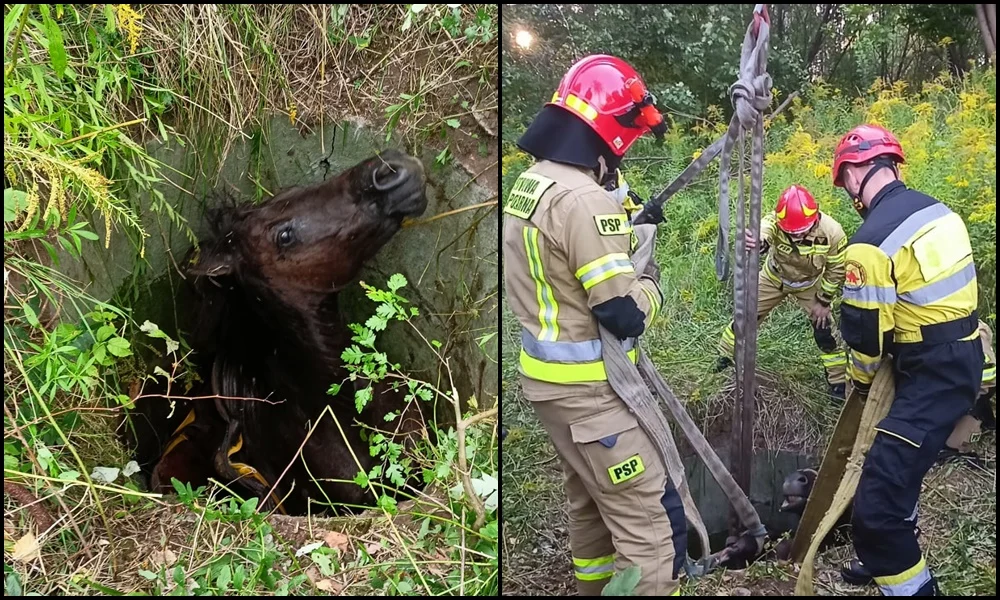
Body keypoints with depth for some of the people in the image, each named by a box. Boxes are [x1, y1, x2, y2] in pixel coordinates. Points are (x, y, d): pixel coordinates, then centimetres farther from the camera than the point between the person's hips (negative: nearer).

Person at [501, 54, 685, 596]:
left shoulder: (529, 183, 5)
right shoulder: (583, 199, -24)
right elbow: (624, 314, -23)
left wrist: (629, 229, 8)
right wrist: (651, 281, -3)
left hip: (546, 378, 10)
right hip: (589, 390, -10)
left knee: (590, 502, 25)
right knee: (650, 520, -2)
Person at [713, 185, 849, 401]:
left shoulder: (832, 233, -35)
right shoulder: (775, 221, -38)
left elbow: (836, 270, -17)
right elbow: (761, 233, -64)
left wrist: (824, 301, -11)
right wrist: (754, 241, -88)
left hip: (809, 284, 0)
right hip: (774, 278, 1)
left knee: (824, 328, -2)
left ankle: (838, 381, 17)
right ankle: (724, 358, 30)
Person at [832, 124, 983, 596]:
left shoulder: (871, 241, -21)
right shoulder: (936, 211, 6)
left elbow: (865, 329, -15)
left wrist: (861, 376, 6)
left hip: (931, 375, -10)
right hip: (964, 357, 10)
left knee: (877, 502, -11)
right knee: (896, 459, 28)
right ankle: (891, 555, 47)